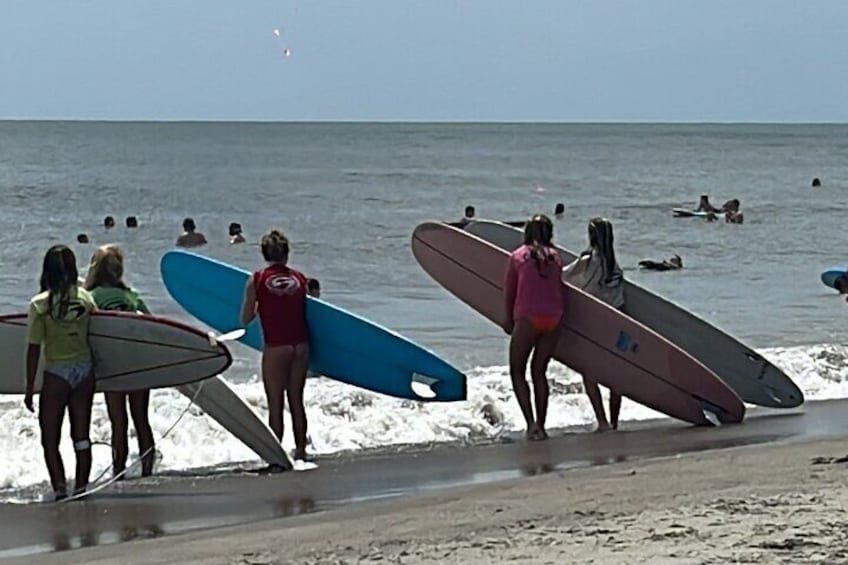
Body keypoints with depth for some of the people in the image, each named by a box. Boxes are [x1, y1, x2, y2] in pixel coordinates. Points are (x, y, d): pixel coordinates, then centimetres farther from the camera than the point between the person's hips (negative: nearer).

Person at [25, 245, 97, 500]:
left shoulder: (40, 304, -10)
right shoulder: (85, 297, -1)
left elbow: (34, 349, -8)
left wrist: (30, 388, -3)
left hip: (57, 373, -4)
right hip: (85, 370, 4)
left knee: (50, 439, 4)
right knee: (81, 436, 12)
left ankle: (60, 491, -6)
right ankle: (81, 490, 14)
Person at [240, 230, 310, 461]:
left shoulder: (257, 280, -5)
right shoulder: (299, 278, 2)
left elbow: (245, 319, -2)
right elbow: (306, 311, 7)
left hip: (276, 349, -3)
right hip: (301, 346, 3)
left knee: (275, 405, 4)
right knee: (296, 401, 15)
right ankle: (300, 450, 19)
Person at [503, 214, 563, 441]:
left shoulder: (517, 256, 5)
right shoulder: (555, 257, 11)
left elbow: (509, 292, 10)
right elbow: (558, 288, 12)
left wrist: (508, 319, 22)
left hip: (528, 318, -3)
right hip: (554, 318, 3)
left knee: (517, 371, 5)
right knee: (539, 371, 14)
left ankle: (531, 423, -11)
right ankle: (541, 425, 10)